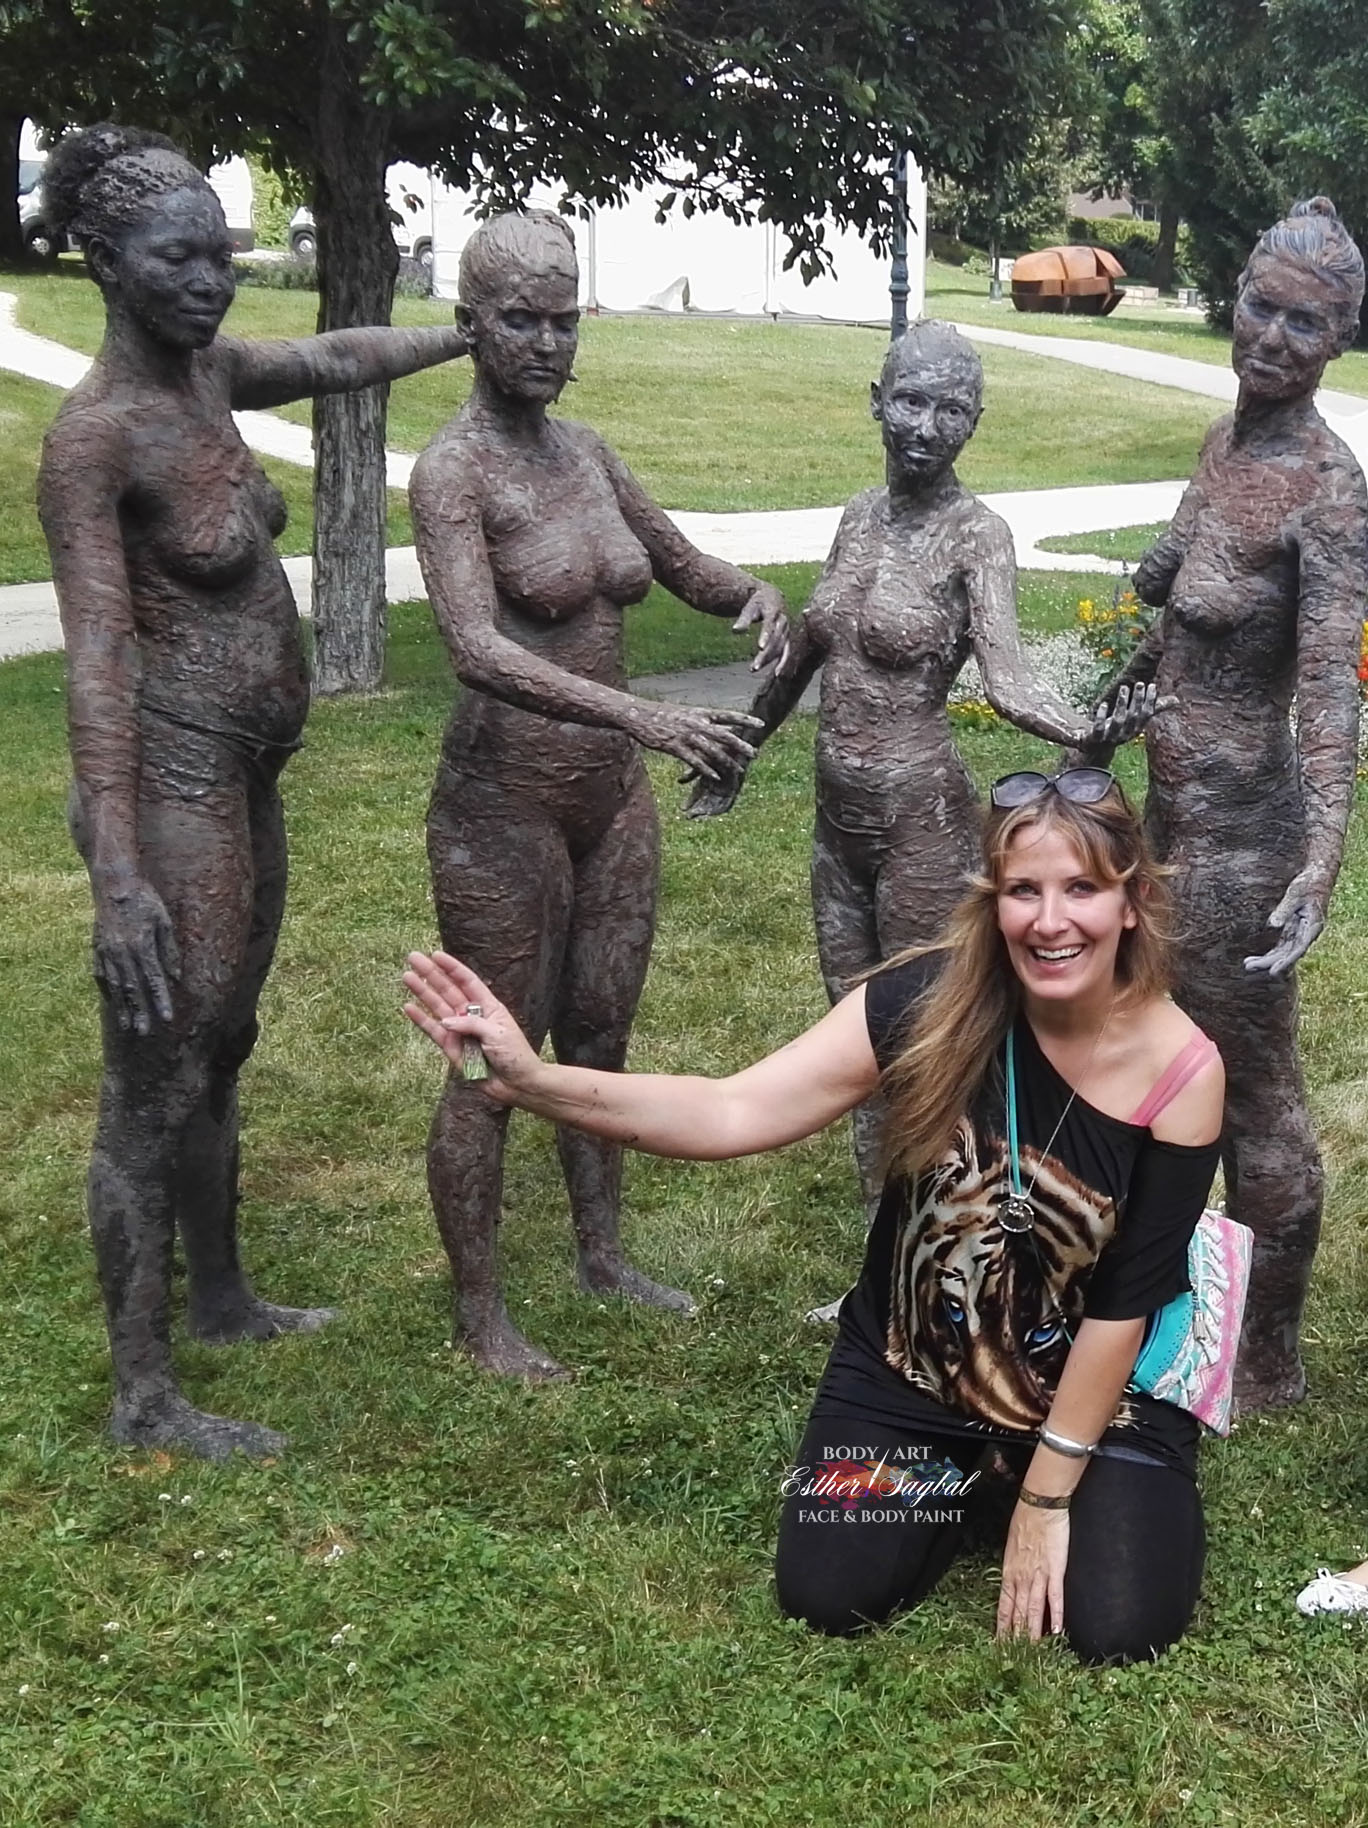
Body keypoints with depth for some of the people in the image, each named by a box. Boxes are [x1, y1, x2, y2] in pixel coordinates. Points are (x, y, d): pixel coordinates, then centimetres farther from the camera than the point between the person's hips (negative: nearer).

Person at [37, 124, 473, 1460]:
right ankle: (143, 1398, 12)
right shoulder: (95, 435, -20)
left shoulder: (206, 371, 5)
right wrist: (118, 876, -31)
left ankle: (221, 1299, 40)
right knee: (154, 1089, 0)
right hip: (172, 784, -9)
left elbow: (332, 361, 25)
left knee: (219, 1053, 22)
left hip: (245, 779, 9)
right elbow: (95, 658, -26)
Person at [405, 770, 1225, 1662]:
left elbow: (1124, 1302, -17)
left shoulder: (1181, 1072, -22)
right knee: (828, 1594, -8)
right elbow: (736, 1113, -29)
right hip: (908, 1364, 1)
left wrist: (1046, 1494, -13)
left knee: (1120, 1626, -13)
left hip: (1099, 1385, -1)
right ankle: (961, 1472, 24)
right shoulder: (932, 998, -22)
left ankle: (1026, 1471, 20)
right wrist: (533, 1082, -42)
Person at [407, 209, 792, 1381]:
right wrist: (645, 719, -41)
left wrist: (750, 592, -5)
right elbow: (477, 650, -30)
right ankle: (480, 1316, 19)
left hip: (614, 798, 7)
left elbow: (682, 564, 19)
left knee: (598, 1035, 19)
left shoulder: (583, 451, 6)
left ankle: (603, 1257, 37)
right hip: (505, 808, -7)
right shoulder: (454, 470, -15)